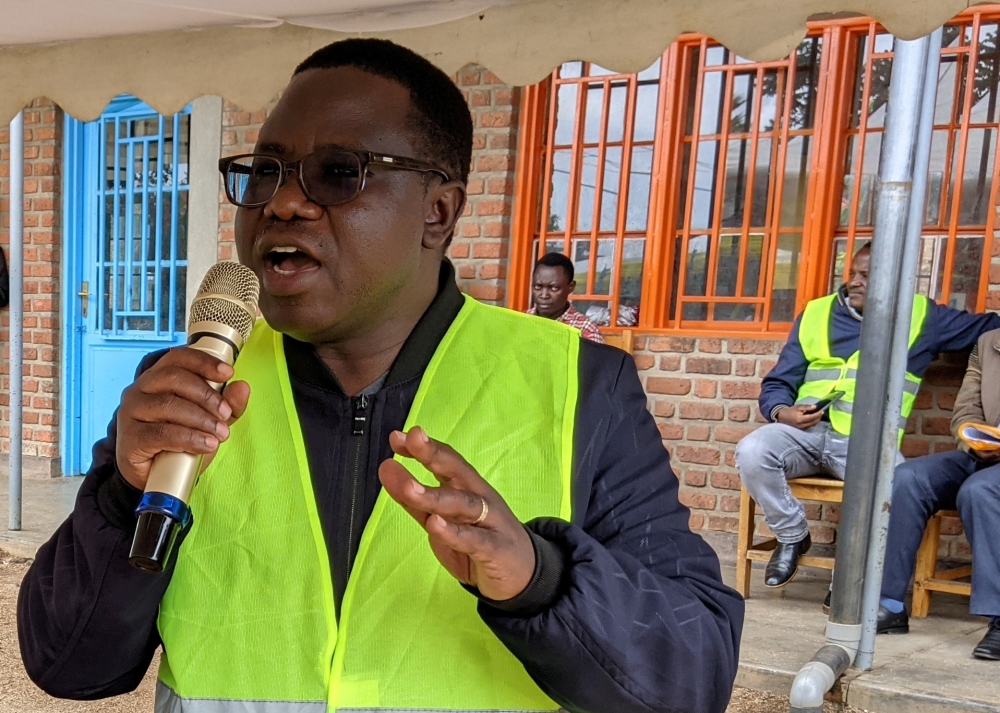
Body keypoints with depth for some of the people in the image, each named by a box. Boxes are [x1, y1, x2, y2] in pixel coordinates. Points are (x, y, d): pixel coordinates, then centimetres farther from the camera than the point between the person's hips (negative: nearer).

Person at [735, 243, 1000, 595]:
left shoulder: (922, 316, 15)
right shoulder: (817, 313, 15)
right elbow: (776, 383, 14)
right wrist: (781, 412, -5)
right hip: (805, 432, 2)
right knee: (751, 452, -28)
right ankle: (792, 536, 0)